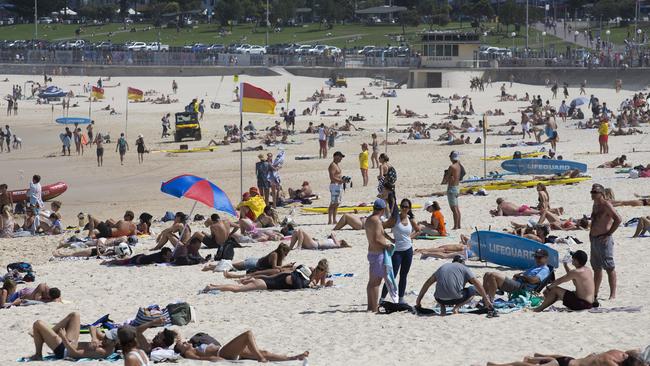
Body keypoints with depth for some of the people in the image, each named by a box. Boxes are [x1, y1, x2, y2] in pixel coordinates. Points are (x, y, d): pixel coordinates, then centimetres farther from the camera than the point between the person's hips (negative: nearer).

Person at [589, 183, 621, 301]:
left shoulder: (606, 205, -13)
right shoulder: (595, 205, 15)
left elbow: (618, 219, -22)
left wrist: (609, 234, -19)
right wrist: (591, 233, 15)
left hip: (604, 240, -10)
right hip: (594, 240, 10)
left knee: (609, 267, -6)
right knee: (596, 268, 14)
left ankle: (613, 294, -4)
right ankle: (595, 294, 20)